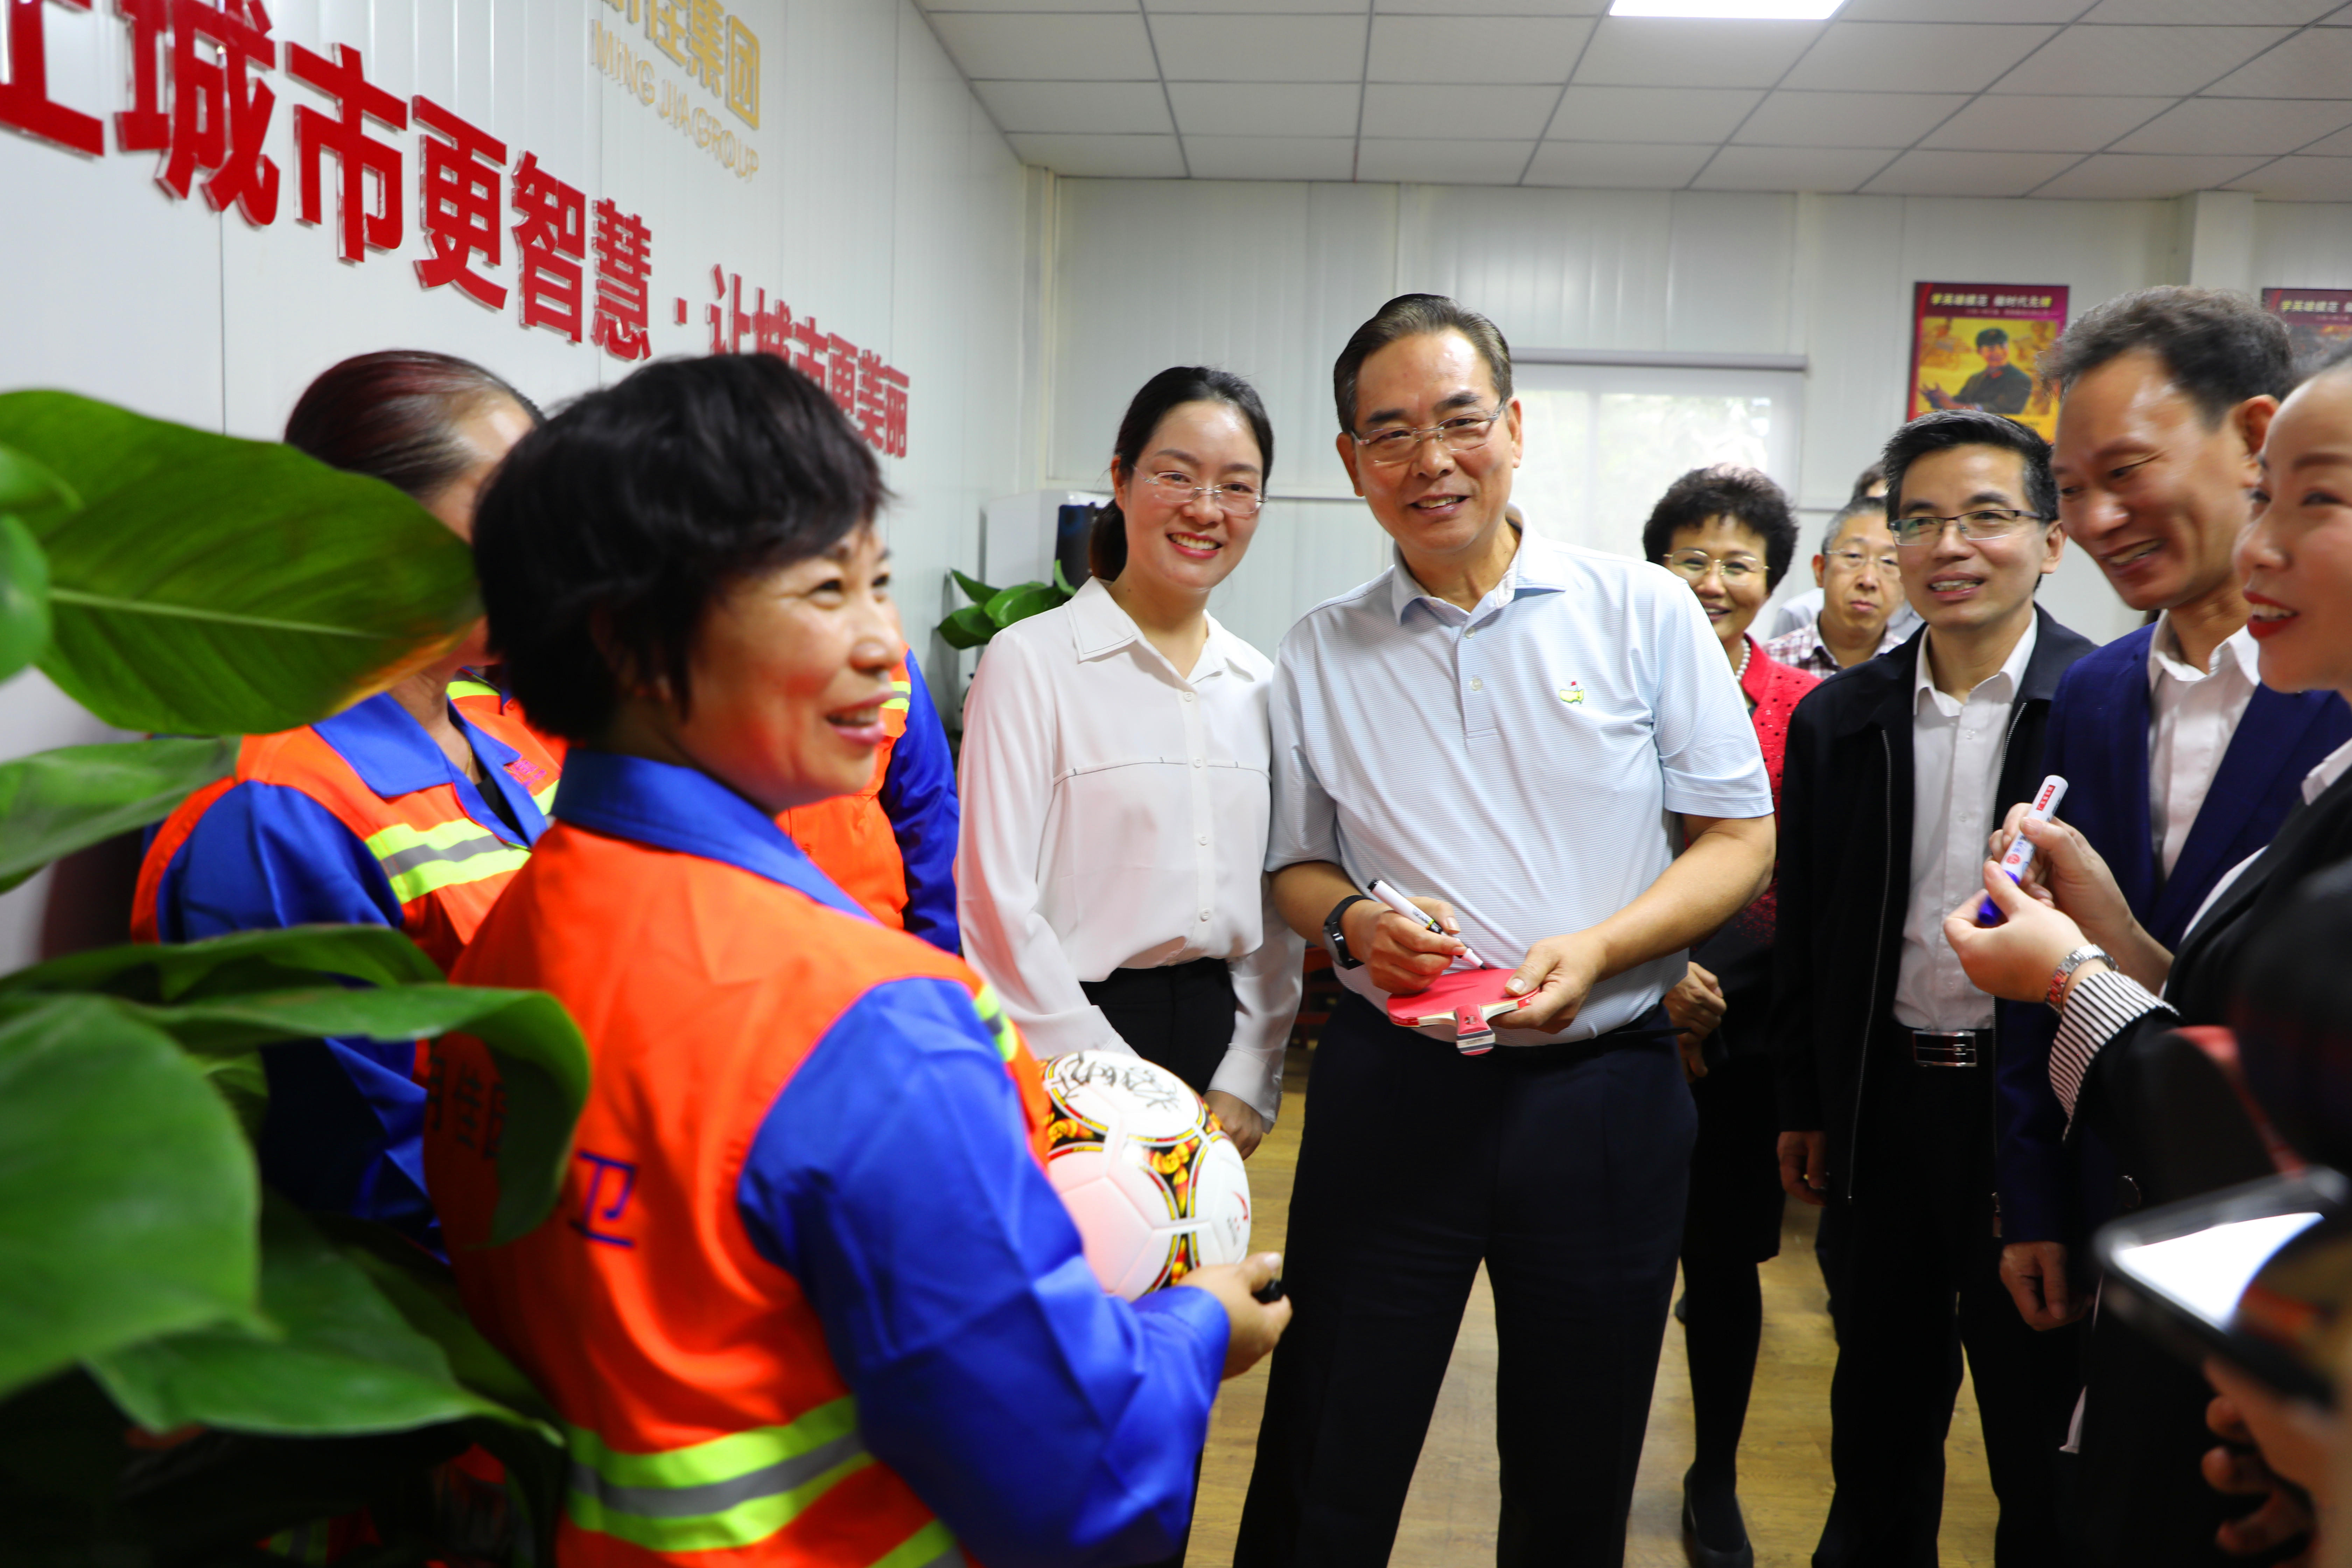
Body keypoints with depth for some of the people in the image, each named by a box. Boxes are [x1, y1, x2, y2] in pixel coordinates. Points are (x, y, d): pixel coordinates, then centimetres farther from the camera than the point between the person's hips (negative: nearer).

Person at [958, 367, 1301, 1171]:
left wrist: (1248, 1081, 2)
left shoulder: (1260, 682, 8)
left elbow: (1275, 902, 10)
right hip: (1077, 1028, -5)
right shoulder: (1030, 660, -8)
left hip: (1220, 1030, 5)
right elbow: (997, 903, -12)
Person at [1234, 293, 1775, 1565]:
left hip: (1605, 1088, 0)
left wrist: (1598, 947, -16)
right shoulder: (1319, 653, 5)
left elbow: (1740, 838, 1)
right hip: (1390, 1082, 1)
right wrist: (1356, 921, -10)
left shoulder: (1645, 612, 0)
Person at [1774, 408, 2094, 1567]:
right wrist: (1805, 1106, 8)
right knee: (1879, 1418, 20)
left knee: (2041, 1431, 14)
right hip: (1882, 1106, 4)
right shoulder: (1838, 718, 2)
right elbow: (1806, 929, 7)